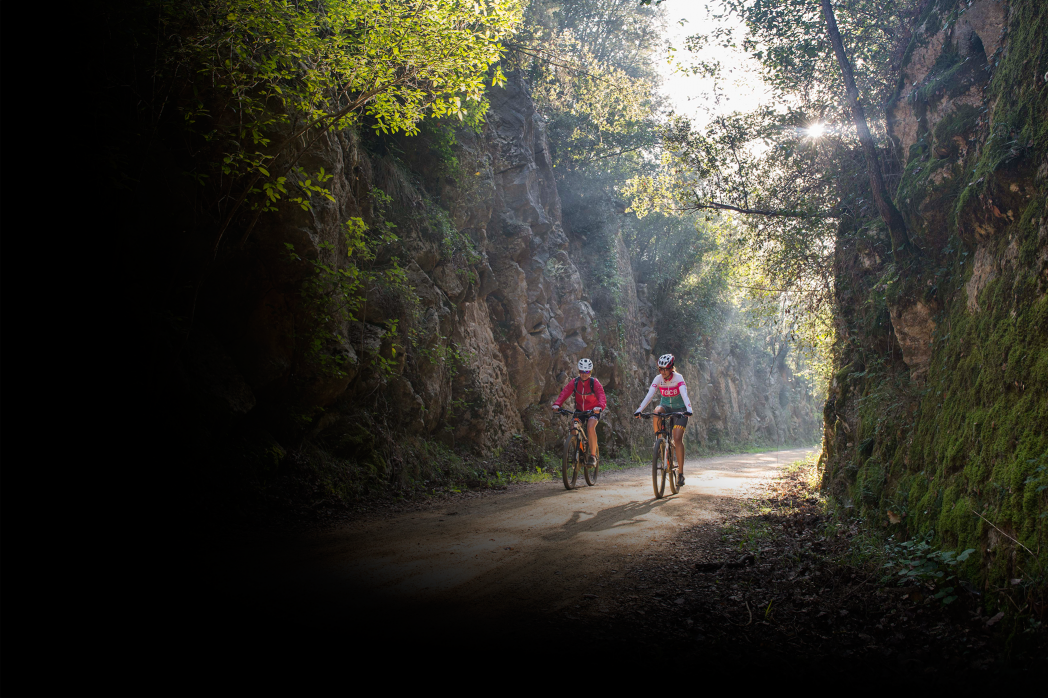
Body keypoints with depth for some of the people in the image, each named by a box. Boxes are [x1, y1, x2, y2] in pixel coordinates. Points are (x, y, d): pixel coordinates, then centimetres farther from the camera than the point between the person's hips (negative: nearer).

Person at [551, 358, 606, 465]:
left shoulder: (594, 383, -15)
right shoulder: (574, 382, -8)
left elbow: (601, 396, -29)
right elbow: (564, 393, -21)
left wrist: (599, 407, -51)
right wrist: (557, 404, -39)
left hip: (593, 411, -3)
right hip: (579, 410, 3)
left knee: (590, 427, -30)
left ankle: (593, 456, -19)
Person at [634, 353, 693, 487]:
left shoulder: (678, 378, -20)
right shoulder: (658, 378, -12)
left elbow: (684, 394, -33)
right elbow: (649, 395, -22)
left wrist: (689, 410, -50)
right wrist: (639, 410, -34)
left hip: (679, 409, -3)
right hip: (665, 406, 3)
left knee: (677, 439, -15)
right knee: (656, 412, -34)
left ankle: (681, 473, -9)